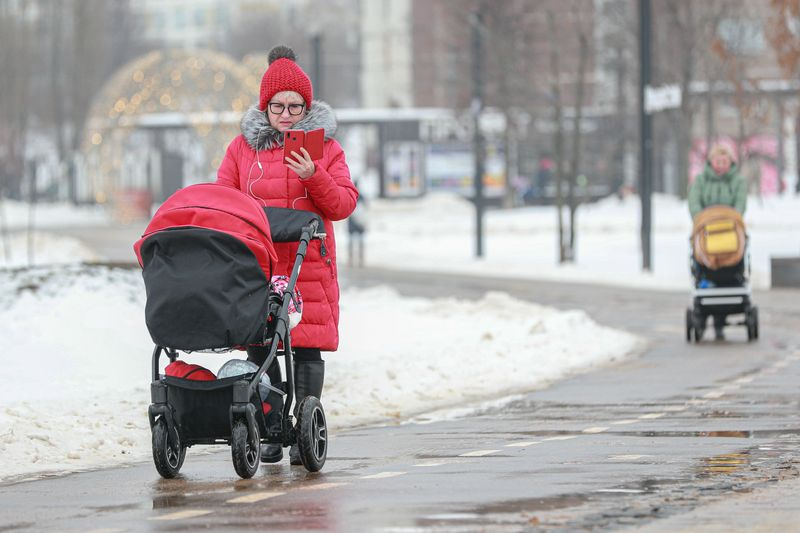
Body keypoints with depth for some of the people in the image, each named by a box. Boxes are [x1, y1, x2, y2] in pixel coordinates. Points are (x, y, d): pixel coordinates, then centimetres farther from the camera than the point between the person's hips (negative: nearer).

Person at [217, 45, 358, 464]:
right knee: (259, 347, -1)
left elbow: (343, 205, 2)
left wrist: (314, 177, -14)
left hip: (309, 265, -1)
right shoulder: (243, 147, 10)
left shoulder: (325, 146, 7)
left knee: (307, 348, -5)